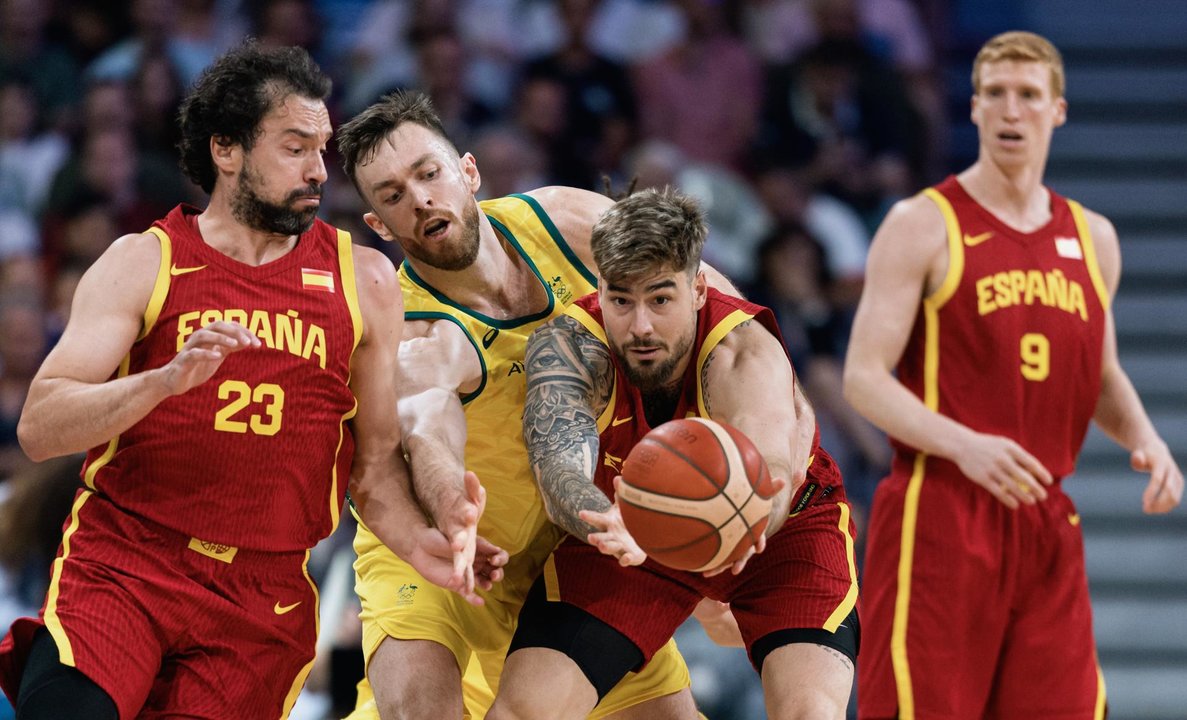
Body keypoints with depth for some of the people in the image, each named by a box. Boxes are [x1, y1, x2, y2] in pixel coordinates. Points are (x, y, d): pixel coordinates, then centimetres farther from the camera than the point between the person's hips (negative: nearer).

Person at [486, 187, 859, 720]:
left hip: (782, 523, -2)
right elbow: (560, 468, -43)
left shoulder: (746, 355, -35)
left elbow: (769, 473, -53)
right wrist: (609, 528, -68)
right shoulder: (568, 345, -28)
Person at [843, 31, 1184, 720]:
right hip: (939, 515, -5)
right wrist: (964, 446, -25)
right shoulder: (923, 225, -4)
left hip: (1046, 524, 5)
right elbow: (863, 377, -9)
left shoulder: (1092, 238, 14)